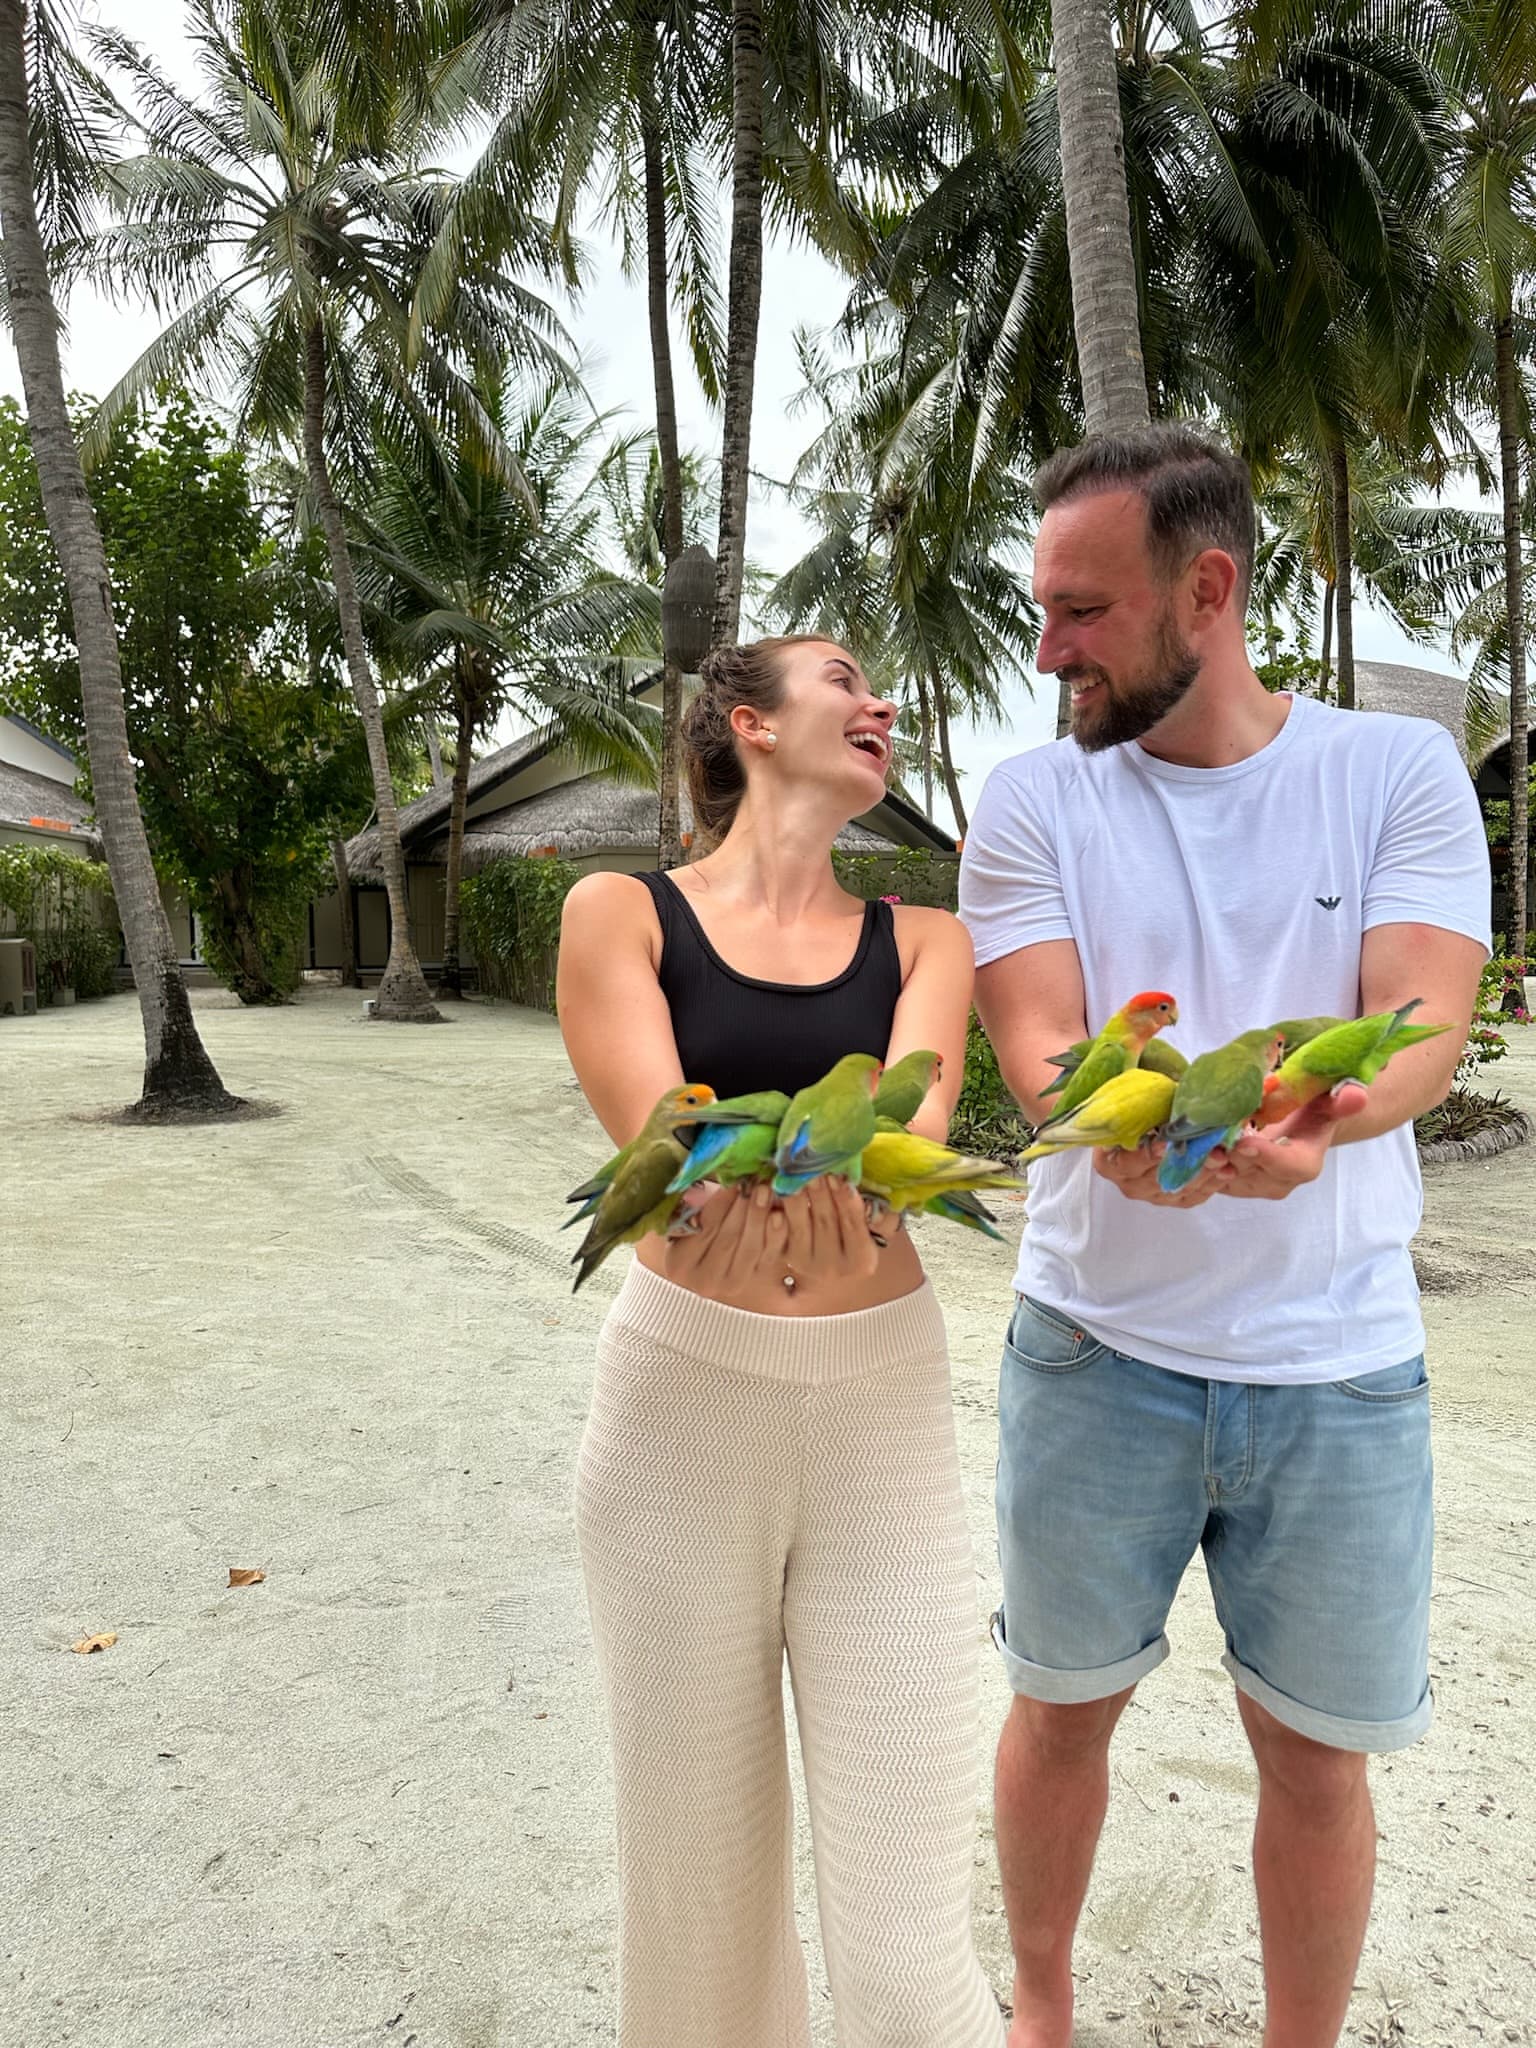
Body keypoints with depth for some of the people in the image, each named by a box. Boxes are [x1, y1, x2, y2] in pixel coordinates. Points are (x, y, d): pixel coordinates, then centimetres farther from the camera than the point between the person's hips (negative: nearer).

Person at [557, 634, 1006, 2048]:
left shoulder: (921, 939, 7)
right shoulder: (622, 913, 0)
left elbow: (915, 1119, -12)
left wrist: (844, 1185, -35)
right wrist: (745, 1194, -37)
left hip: (883, 1414, 2)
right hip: (679, 1401, -1)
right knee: (700, 1873, 11)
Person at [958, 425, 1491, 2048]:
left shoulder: (1399, 771, -2)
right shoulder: (1032, 801, -2)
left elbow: (1425, 1023, -14)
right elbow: (1034, 1045, -12)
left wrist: (1321, 1115, -37)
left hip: (1340, 1363, 0)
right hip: (1096, 1347, 1)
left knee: (1318, 1757, 14)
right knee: (1064, 1708, 17)